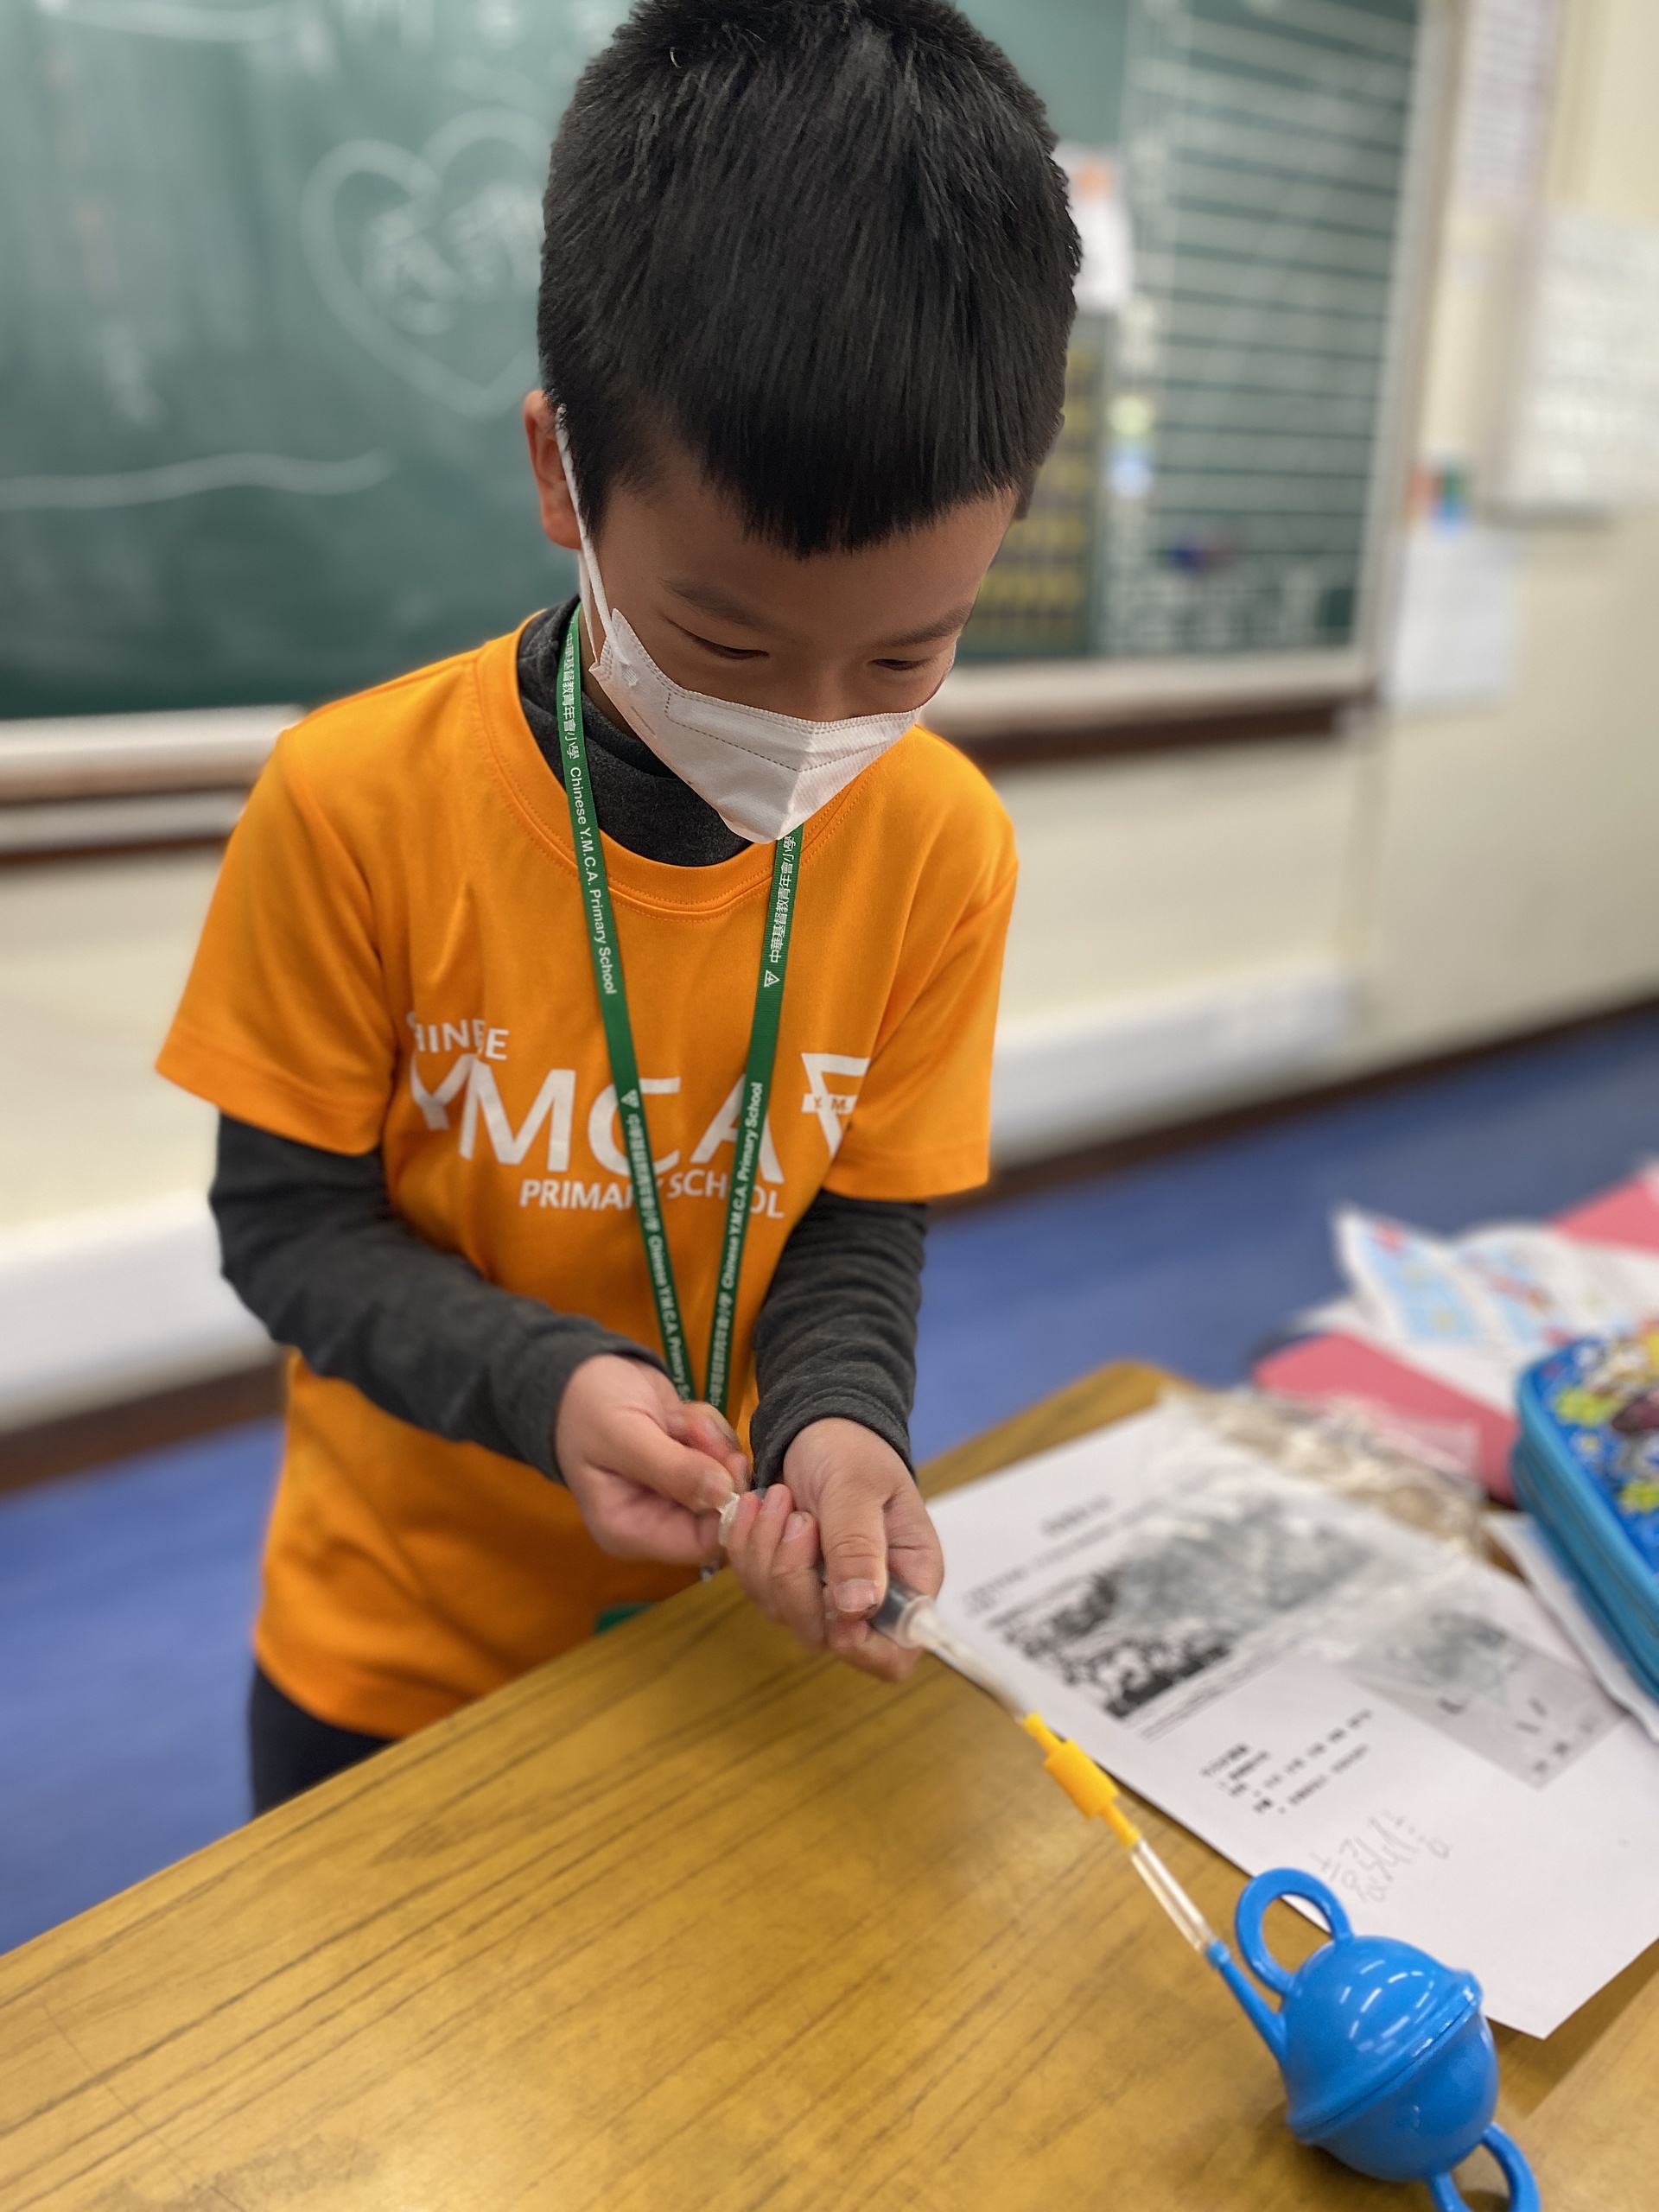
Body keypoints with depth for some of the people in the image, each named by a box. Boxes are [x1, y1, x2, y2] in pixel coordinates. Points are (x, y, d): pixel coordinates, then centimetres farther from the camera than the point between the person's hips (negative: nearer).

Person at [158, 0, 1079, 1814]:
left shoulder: (943, 844, -16)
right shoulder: (355, 802, -22)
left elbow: (863, 1226, -6)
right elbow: (288, 1220, -12)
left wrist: (837, 1419, -26)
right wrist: (545, 1384, -28)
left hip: (730, 1624, 2)